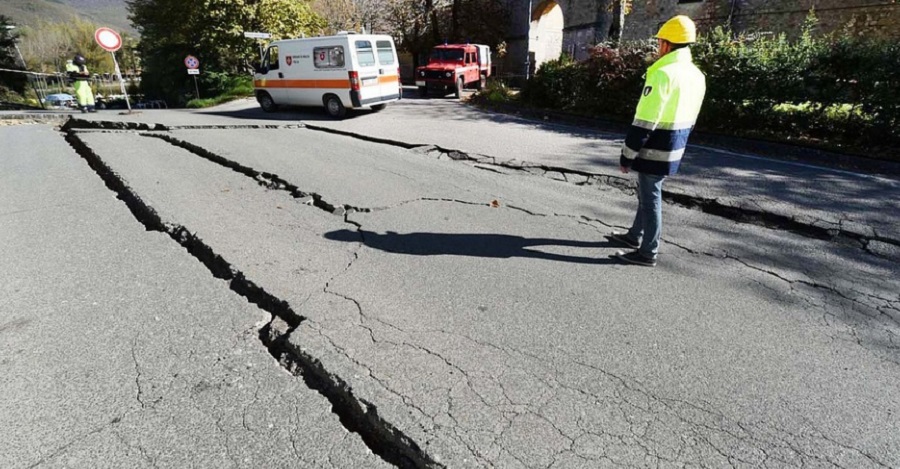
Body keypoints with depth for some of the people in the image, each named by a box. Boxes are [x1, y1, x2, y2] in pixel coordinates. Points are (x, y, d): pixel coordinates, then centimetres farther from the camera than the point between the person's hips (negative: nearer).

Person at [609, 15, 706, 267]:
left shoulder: (663, 74, -19)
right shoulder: (698, 75, 10)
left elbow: (644, 122, -22)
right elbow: (689, 119, 17)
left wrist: (626, 155, -15)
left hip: (655, 150, -9)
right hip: (673, 149, 9)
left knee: (650, 197, 0)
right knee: (648, 193, 21)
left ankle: (648, 252, 11)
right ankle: (635, 236, 36)